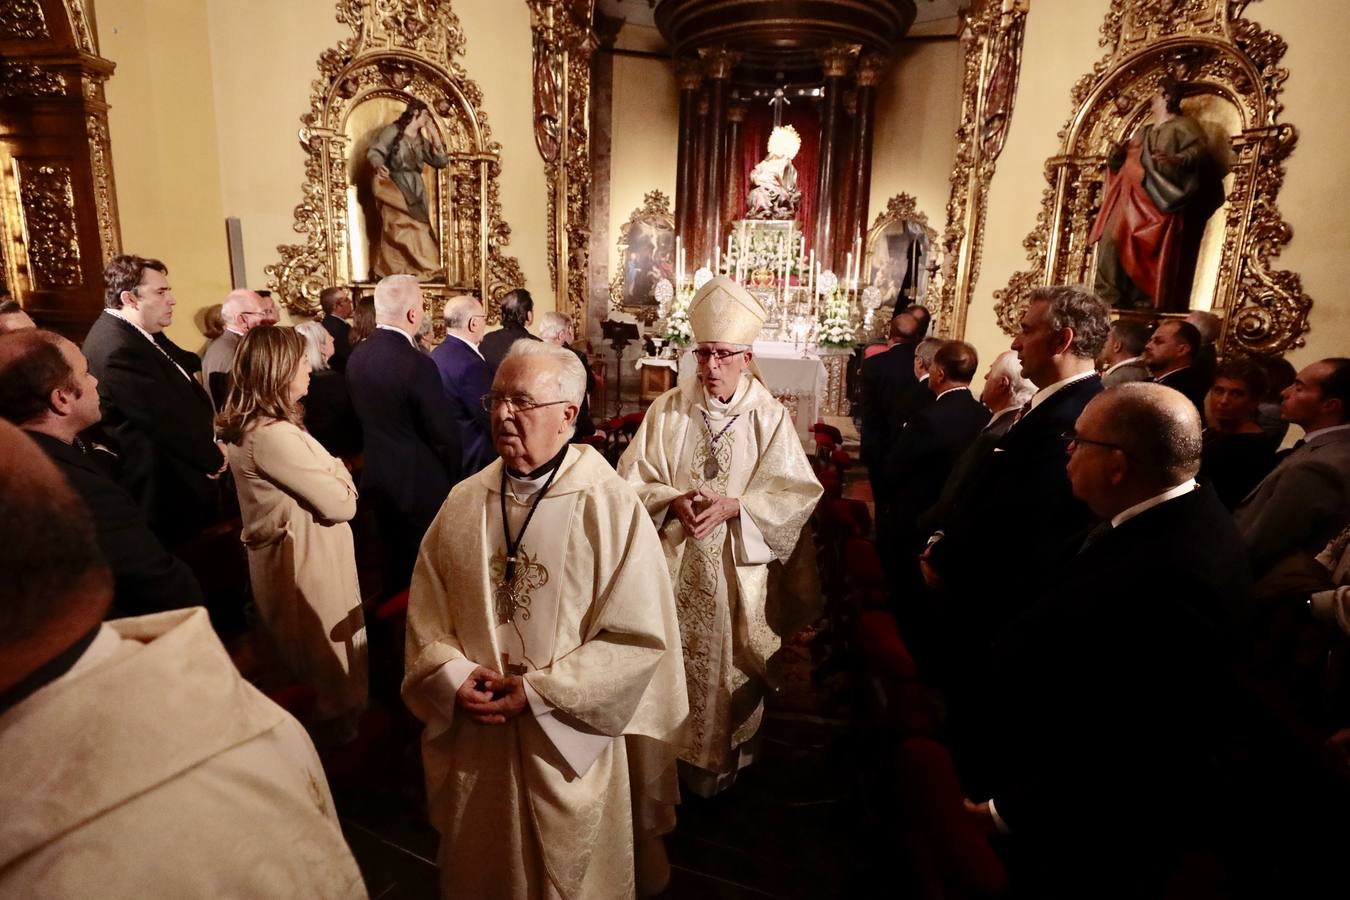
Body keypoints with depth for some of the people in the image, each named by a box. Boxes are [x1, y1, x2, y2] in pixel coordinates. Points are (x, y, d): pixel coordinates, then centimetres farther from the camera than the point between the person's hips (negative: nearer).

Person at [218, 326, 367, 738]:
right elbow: (340, 504, -24)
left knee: (311, 657, 28)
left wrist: (328, 473, -9)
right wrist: (339, 475, -6)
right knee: (331, 656, 13)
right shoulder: (272, 434, -29)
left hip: (289, 555, 10)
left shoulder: (250, 426, 3)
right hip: (308, 562, -10)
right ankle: (337, 725, 33)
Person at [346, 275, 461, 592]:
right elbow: (444, 434, -18)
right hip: (420, 484, -7)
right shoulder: (416, 363, -24)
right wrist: (453, 475, 0)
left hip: (377, 479, 7)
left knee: (394, 561, 23)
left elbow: (364, 415, 8)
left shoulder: (357, 355, -1)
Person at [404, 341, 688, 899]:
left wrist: (541, 692, -18)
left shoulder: (613, 509, -16)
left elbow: (640, 637, -17)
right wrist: (452, 675, -12)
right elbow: (426, 610, 5)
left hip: (570, 741, -4)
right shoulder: (464, 502, -1)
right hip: (475, 736, 4)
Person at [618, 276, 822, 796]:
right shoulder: (668, 409, 0)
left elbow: (794, 493, -7)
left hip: (738, 571, -1)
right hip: (673, 566, 2)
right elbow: (632, 480, 0)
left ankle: (722, 768, 33)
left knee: (728, 666, 9)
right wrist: (673, 500, -19)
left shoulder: (770, 416, -4)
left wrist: (734, 506, -20)